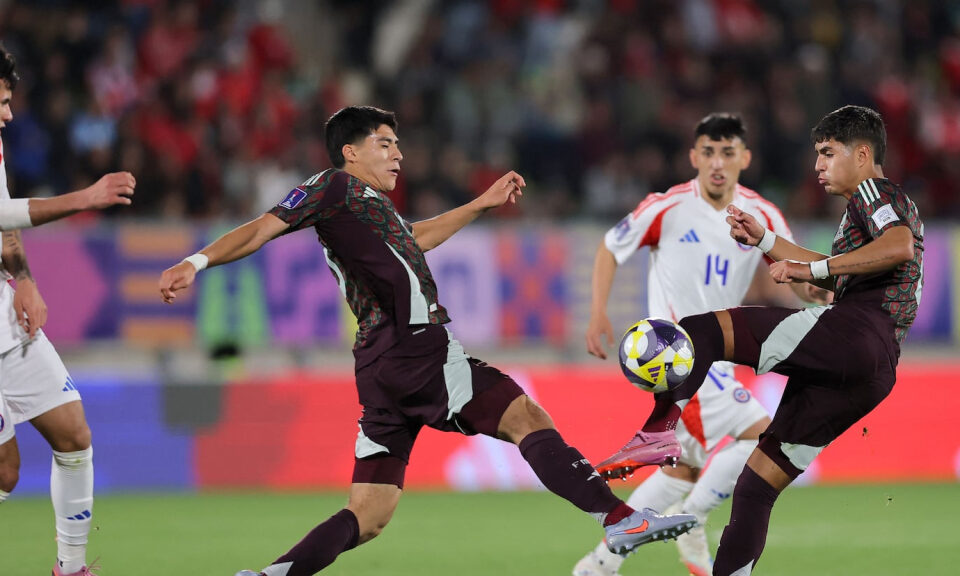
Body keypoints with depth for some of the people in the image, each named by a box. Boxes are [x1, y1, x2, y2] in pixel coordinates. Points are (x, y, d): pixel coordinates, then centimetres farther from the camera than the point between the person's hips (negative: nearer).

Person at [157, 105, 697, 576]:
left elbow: (414, 238, 48)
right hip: (416, 347, -10)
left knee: (368, 516, 4)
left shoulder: (368, 203, 30)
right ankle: (618, 516, -18)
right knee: (528, 418, -11)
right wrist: (197, 261, -21)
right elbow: (263, 229, -7)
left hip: (385, 370, 10)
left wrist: (483, 203, 50)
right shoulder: (337, 186, 2)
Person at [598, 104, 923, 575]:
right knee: (757, 483, 10)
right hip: (872, 372, 10)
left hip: (855, 330, -10)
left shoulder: (874, 192, 4)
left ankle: (659, 433, -35)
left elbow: (900, 246, -18)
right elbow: (837, 275, 44)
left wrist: (811, 268, -17)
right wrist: (765, 241, 33)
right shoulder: (865, 207, 35)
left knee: (700, 331, -20)